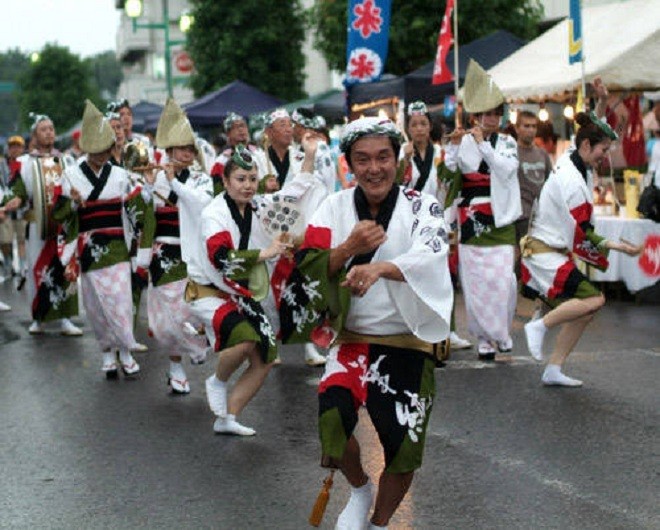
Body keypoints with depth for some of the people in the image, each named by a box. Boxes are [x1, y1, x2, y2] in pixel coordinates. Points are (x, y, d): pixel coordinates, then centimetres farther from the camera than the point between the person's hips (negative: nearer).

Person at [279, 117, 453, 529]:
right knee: (333, 416, -23)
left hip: (408, 344, -1)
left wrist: (380, 268, -42)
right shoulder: (336, 208, 4)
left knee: (403, 447, 0)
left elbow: (429, 256, -23)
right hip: (352, 341, 1)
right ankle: (360, 490, 10)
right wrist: (348, 249, -20)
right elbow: (307, 267, -1)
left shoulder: (422, 207, -4)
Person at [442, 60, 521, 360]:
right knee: (475, 281, -1)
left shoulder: (507, 143, 8)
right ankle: (484, 337, 9)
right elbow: (448, 175, -4)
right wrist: (453, 147, -16)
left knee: (502, 278, -9)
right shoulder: (464, 142, 5)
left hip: (500, 222, 0)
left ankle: (502, 332, 11)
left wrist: (483, 145, -13)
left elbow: (507, 169, -10)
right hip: (471, 221, 0)